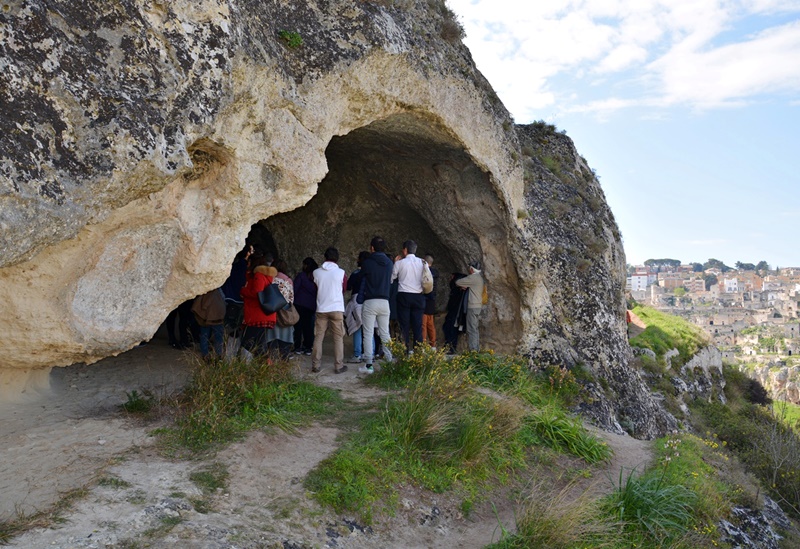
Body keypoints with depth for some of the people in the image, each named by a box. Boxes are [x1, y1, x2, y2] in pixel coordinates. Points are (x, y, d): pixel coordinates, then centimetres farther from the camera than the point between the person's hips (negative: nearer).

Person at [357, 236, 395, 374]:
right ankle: (389, 361, 13)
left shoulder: (367, 262, -6)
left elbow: (362, 279, 6)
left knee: (368, 334, 0)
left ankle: (368, 365, -1)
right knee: (385, 334, 12)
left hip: (369, 302, -4)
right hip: (385, 301, 4)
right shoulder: (389, 263, 7)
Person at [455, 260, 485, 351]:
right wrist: (465, 286, 0)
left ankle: (473, 349, -11)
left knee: (472, 329, -9)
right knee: (474, 329, 14)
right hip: (478, 305, 10)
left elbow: (458, 282, -9)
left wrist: (462, 286, 11)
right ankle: (476, 348, 16)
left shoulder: (473, 277, -13)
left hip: (473, 306, -10)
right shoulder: (479, 278, 16)